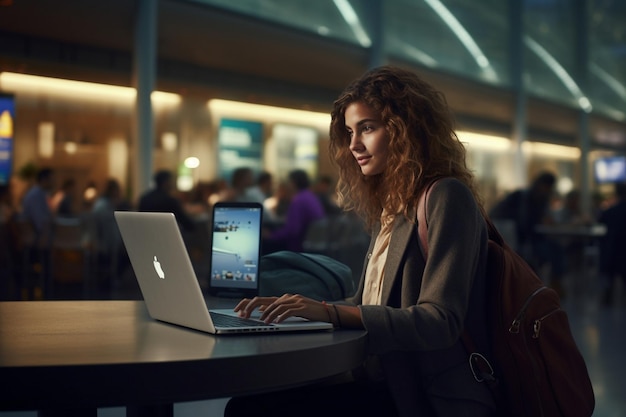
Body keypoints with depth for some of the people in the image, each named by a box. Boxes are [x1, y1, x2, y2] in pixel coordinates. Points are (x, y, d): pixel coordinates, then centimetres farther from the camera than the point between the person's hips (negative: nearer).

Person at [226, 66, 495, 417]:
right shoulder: (390, 208, 16)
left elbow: (439, 323, -18)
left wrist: (331, 312, -24)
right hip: (388, 388, 8)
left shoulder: (446, 198, -10)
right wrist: (296, 305, 2)